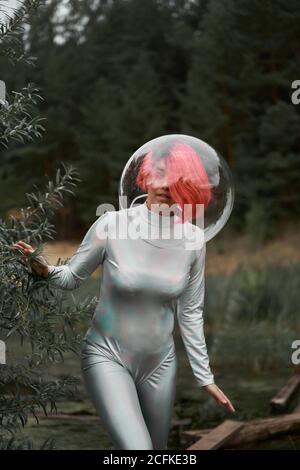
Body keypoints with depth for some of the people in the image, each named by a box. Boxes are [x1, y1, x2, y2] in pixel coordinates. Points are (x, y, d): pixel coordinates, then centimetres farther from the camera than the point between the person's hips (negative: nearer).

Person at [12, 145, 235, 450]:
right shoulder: (112, 225, -17)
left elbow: (190, 313, 3)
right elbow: (72, 278, -4)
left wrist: (205, 377, 7)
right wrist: (47, 270, -26)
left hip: (160, 364, 4)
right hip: (107, 357, -4)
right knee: (136, 447, -22)